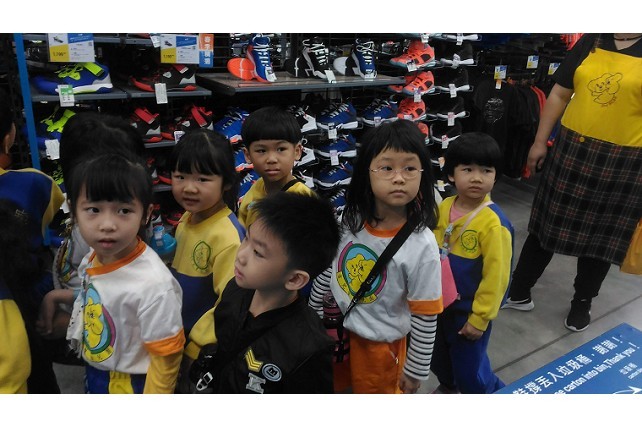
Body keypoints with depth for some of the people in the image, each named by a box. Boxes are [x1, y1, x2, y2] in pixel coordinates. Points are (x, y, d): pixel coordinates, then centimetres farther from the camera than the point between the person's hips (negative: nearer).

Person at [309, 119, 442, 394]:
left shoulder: (422, 245, -25)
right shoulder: (349, 221, -12)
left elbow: (426, 317, -16)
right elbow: (327, 269, 3)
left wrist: (416, 370, -8)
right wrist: (313, 312, 13)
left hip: (379, 345, -4)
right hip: (334, 329, 5)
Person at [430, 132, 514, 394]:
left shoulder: (493, 223, -25)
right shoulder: (444, 207, -6)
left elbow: (496, 276, -20)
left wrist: (479, 318, -15)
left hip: (471, 310, -6)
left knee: (469, 368, 9)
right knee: (439, 357, 26)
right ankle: (448, 387, 56)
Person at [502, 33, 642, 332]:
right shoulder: (591, 41, 6)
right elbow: (559, 95, 8)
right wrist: (540, 141, 6)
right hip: (571, 149, 3)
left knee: (601, 235, 11)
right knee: (545, 224, 11)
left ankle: (582, 302, 32)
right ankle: (518, 292, 26)